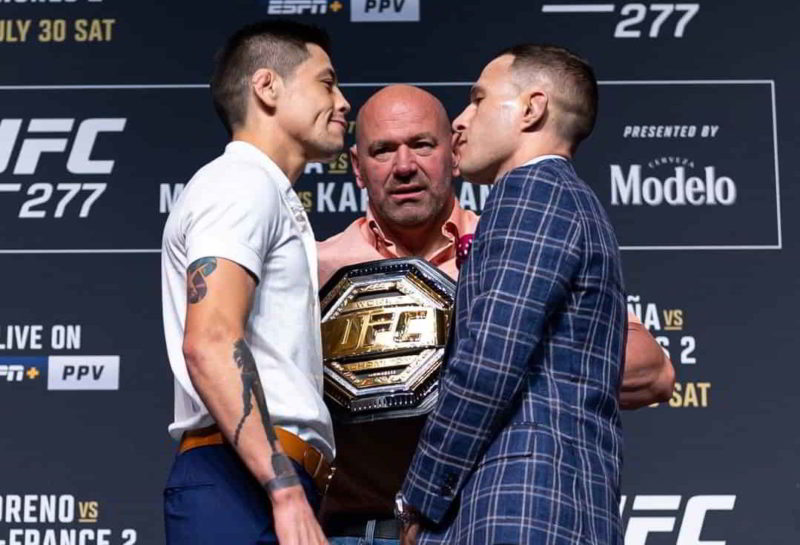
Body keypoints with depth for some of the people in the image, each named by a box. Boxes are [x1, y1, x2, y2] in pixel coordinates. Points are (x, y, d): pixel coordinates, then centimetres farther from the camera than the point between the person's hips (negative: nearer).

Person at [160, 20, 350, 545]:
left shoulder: (270, 199, 28)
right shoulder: (244, 182, -4)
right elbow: (209, 343, -19)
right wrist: (287, 490, -25)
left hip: (270, 483, 10)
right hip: (245, 484, -10)